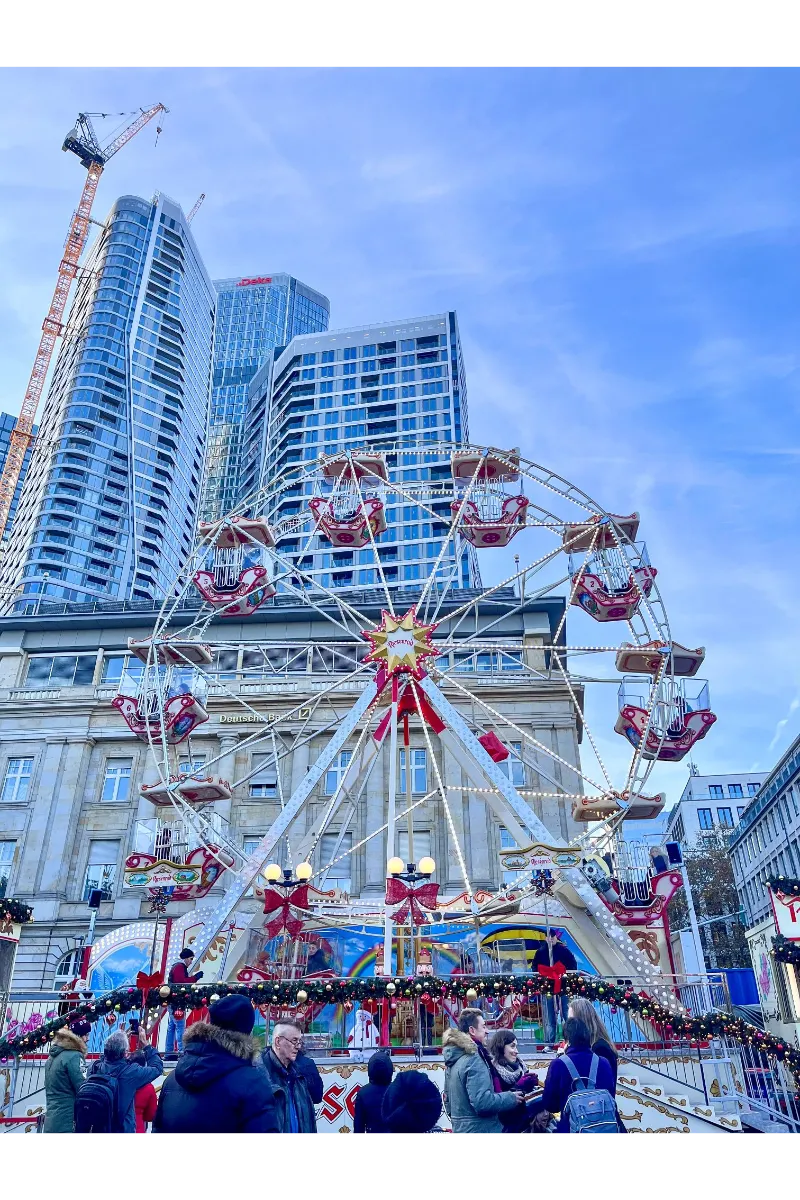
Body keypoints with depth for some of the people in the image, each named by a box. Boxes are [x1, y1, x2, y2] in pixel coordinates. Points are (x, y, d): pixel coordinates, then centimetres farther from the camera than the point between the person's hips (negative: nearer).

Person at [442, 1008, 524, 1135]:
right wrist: (511, 1098, -13)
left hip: (460, 1128, 9)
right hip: (480, 1129, -9)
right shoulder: (474, 1059, -20)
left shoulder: (453, 1058, 8)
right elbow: (482, 1102, -27)